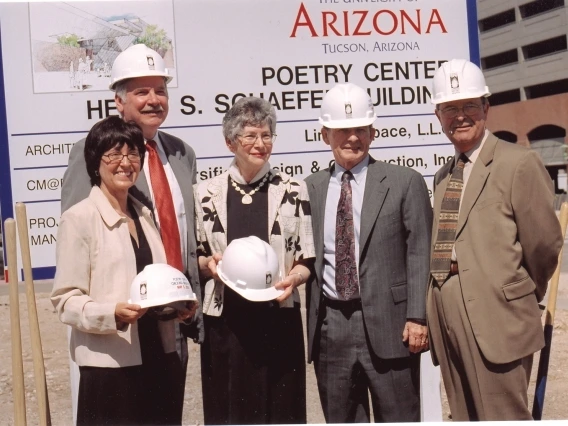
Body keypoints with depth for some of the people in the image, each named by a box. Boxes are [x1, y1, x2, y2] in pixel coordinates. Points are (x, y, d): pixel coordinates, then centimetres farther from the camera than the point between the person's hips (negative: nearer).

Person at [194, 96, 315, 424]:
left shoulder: (293, 191, 3)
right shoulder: (207, 193, 5)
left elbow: (306, 259, 6)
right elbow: (195, 256, 13)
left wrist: (292, 278, -13)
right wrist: (208, 264, -7)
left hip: (278, 319, 0)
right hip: (225, 320, 1)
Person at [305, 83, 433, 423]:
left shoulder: (405, 182, 0)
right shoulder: (311, 187, 9)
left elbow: (419, 254, -4)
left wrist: (417, 317, -10)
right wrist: (307, 322, 4)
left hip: (387, 323, -3)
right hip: (329, 327, 3)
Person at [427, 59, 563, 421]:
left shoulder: (519, 164, -7)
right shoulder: (443, 175, 15)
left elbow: (545, 244, -7)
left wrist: (524, 297, 6)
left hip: (496, 322, -7)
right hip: (449, 325, 7)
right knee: (465, 418, 15)